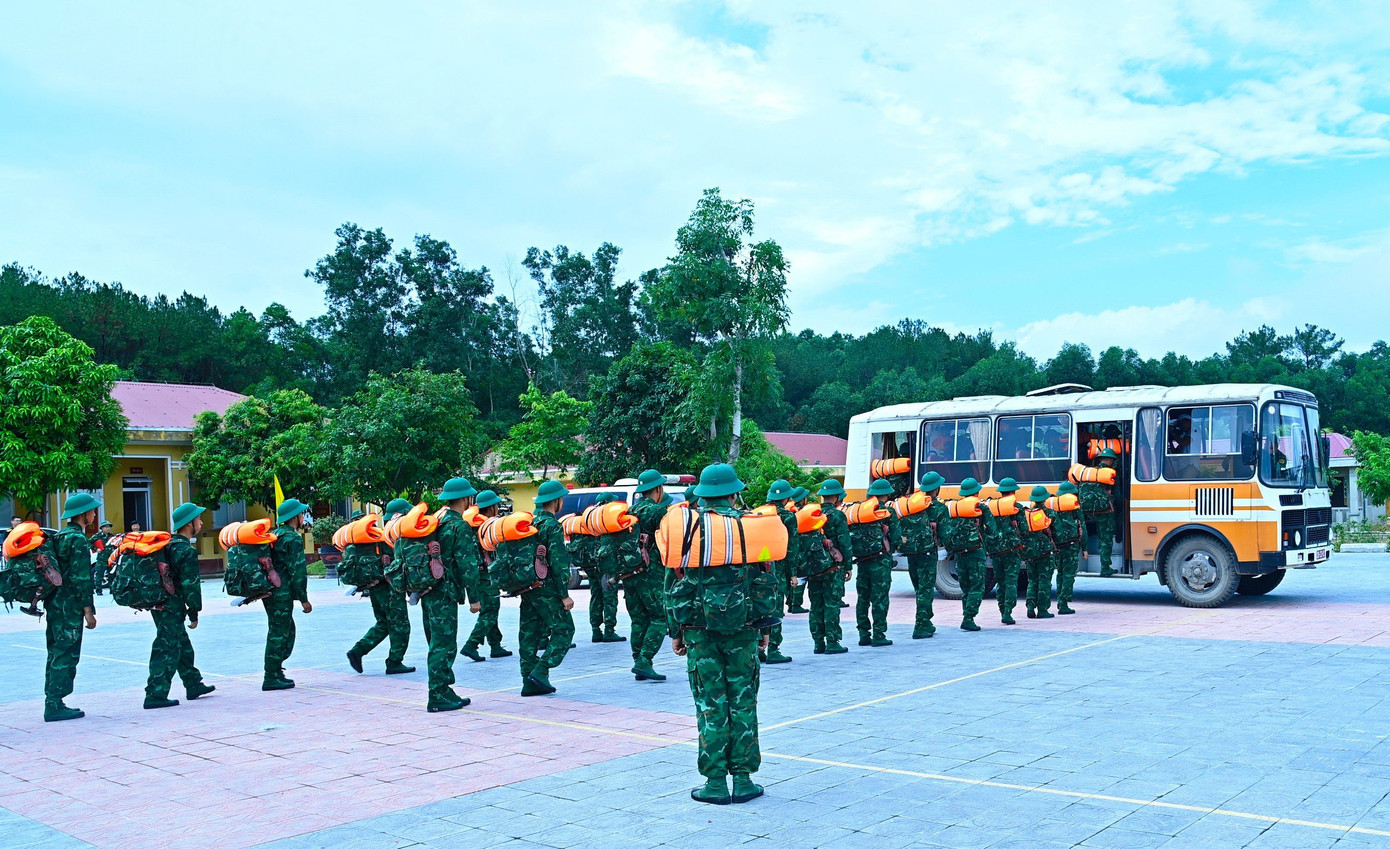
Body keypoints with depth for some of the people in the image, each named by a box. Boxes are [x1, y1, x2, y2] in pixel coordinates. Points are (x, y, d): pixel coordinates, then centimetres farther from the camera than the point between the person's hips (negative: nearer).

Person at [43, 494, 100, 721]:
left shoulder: (60, 537, 15)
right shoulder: (78, 540, -13)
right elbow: (80, 578, -18)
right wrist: (88, 610, -16)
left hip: (55, 605, 10)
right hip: (69, 608, -10)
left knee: (56, 653, 13)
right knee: (66, 655, -6)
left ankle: (52, 703, 18)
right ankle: (55, 706, -5)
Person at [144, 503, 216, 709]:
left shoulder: (168, 544, 13)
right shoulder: (187, 551, -16)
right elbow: (190, 584, -17)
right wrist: (194, 612, -10)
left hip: (160, 605, 10)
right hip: (172, 609, -10)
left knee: (183, 646, 19)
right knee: (167, 651, -6)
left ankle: (194, 685, 30)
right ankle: (155, 695, -6)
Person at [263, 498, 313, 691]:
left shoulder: (274, 535, 16)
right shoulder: (293, 538, -12)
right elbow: (298, 571, -16)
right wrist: (304, 599, -13)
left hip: (270, 592, 9)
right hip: (283, 594, -9)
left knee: (287, 631, 18)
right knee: (278, 634, -5)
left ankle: (276, 672, 22)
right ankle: (271, 678, -2)